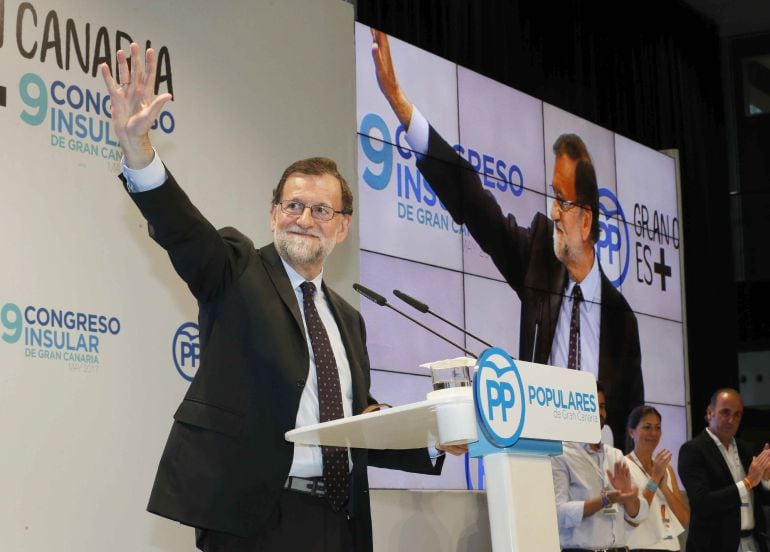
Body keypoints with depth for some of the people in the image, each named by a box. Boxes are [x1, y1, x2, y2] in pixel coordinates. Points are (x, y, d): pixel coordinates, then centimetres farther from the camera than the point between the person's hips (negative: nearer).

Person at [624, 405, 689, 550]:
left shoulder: (666, 468, 11)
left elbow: (685, 519, 4)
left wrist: (664, 486, -9)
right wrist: (654, 478, -17)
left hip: (670, 545, 5)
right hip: (640, 546, -5)